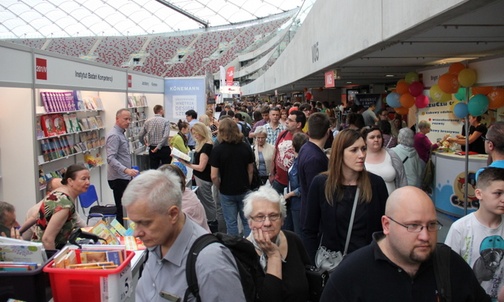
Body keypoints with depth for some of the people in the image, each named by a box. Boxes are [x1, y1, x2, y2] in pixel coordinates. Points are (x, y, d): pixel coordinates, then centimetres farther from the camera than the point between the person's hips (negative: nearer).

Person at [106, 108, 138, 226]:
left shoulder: (121, 134, 14)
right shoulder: (114, 136, -17)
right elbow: (111, 159, -27)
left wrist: (128, 171, 24)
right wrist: (126, 170, -38)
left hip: (124, 177, 10)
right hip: (118, 178, -10)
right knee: (122, 209, -6)